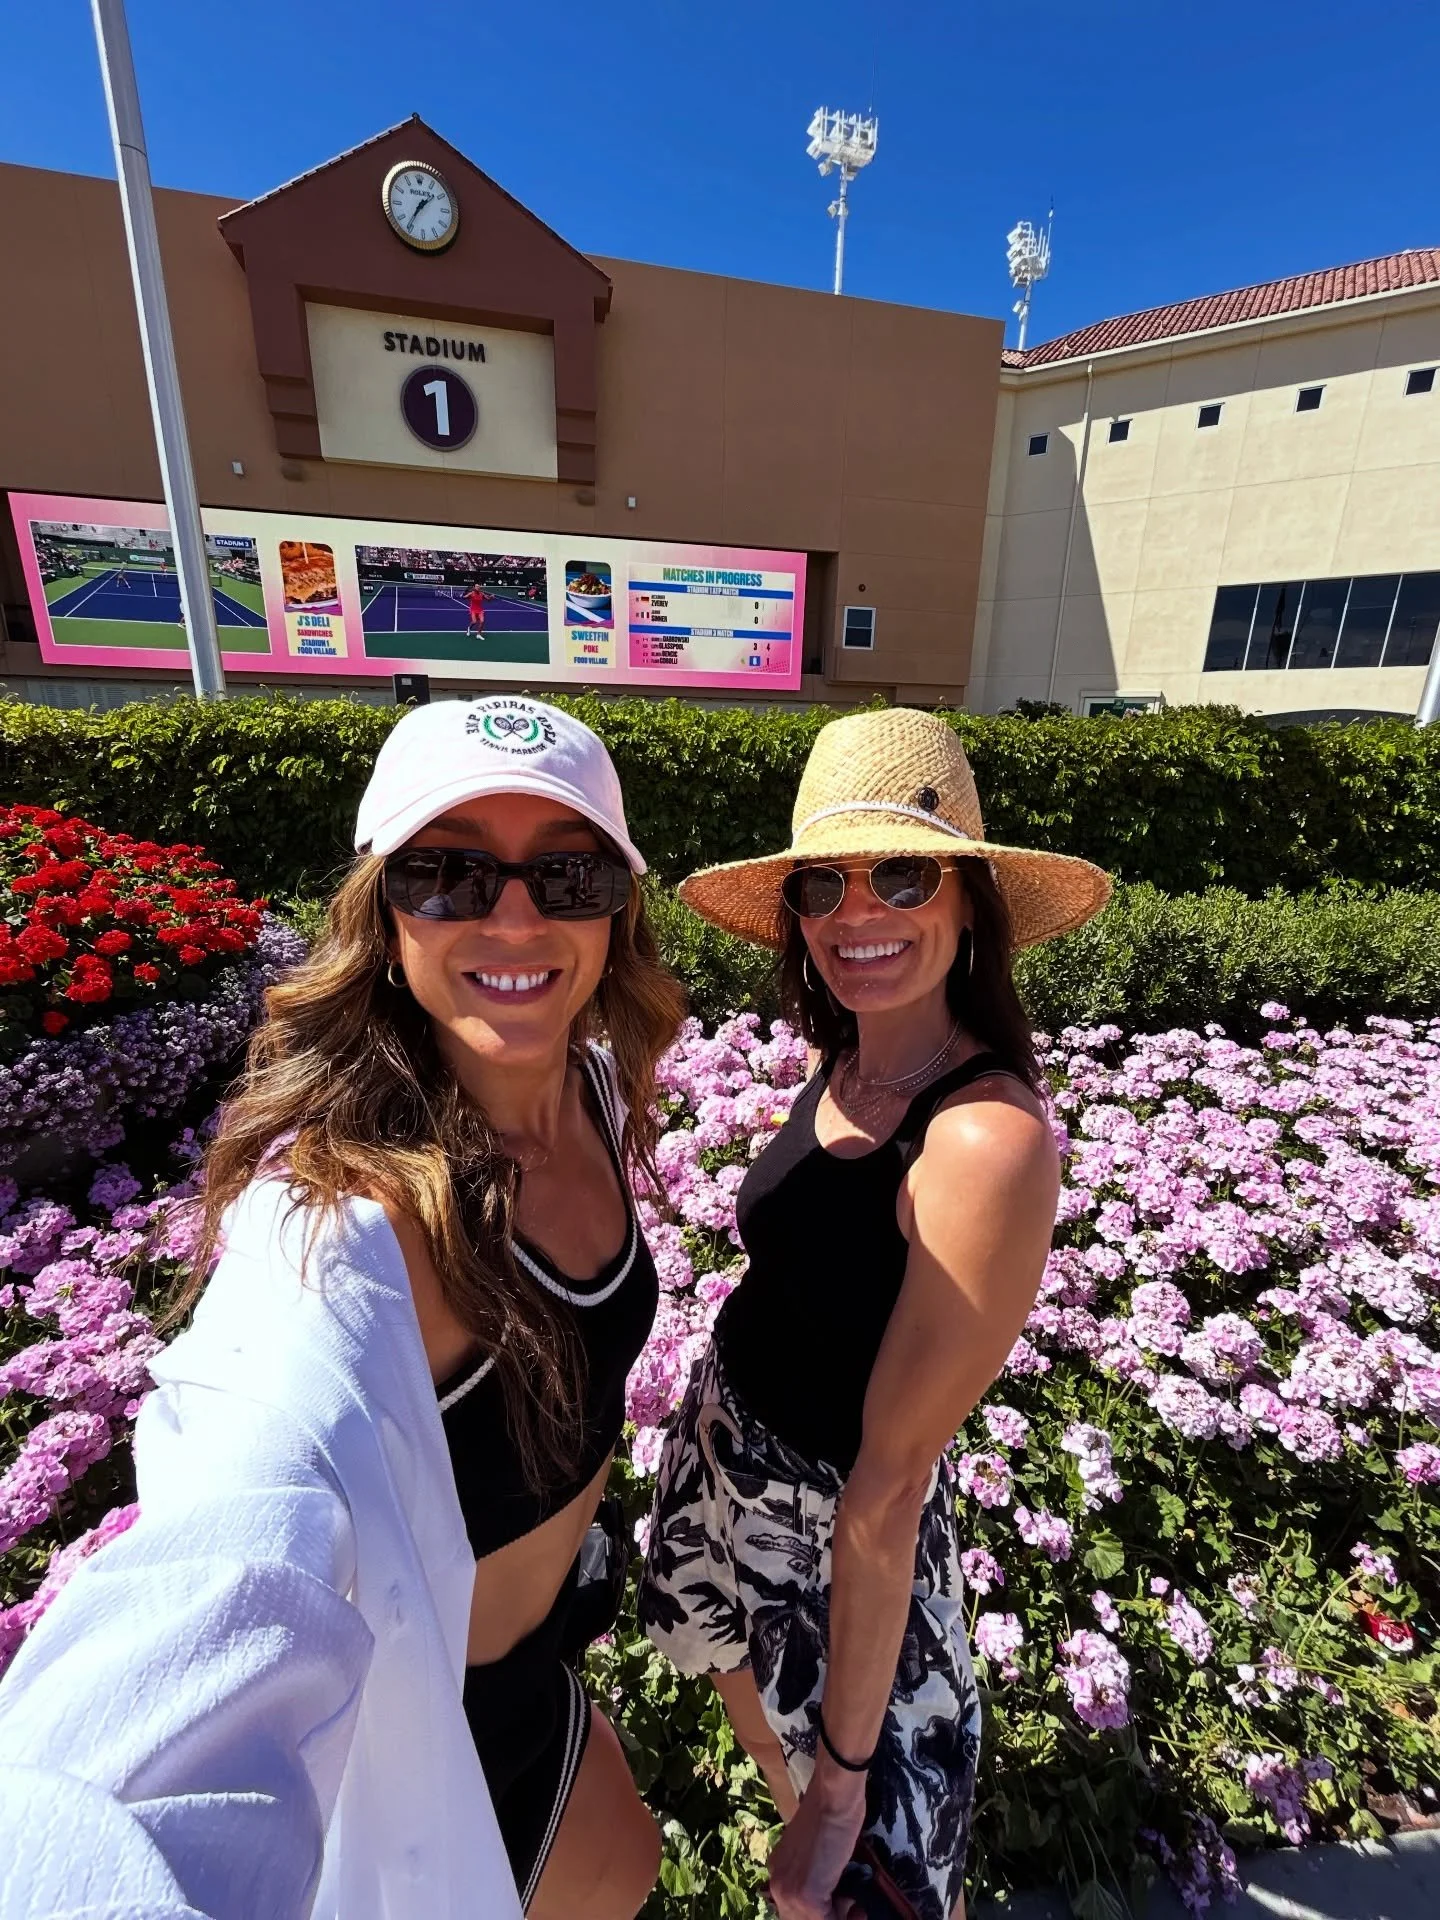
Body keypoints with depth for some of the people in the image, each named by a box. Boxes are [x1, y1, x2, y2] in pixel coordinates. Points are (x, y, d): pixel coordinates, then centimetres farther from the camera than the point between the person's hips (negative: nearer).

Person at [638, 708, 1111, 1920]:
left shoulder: (990, 1134, -33)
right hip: (731, 1452, 8)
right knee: (754, 1706, 35)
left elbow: (891, 1475, -26)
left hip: (834, 1518, -7)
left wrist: (844, 1770, -14)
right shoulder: (847, 1062, -10)